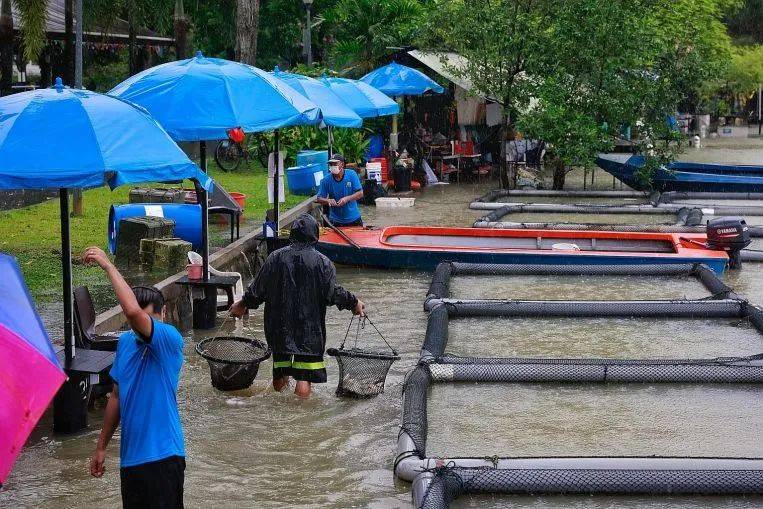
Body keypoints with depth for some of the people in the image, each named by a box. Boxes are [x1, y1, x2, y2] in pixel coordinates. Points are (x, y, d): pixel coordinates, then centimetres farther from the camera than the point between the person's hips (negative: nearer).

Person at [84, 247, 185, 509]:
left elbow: (133, 311, -35)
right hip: (130, 456, 8)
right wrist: (101, 446, 22)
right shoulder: (125, 342, 9)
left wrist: (107, 264, -26)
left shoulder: (170, 339, -16)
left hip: (162, 456, -8)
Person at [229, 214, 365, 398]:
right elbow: (333, 293, -11)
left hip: (279, 326, 2)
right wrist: (353, 303, 5)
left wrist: (242, 304, 19)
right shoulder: (322, 262, -6)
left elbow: (258, 289, 3)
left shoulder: (275, 258, 0)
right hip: (309, 327, -2)